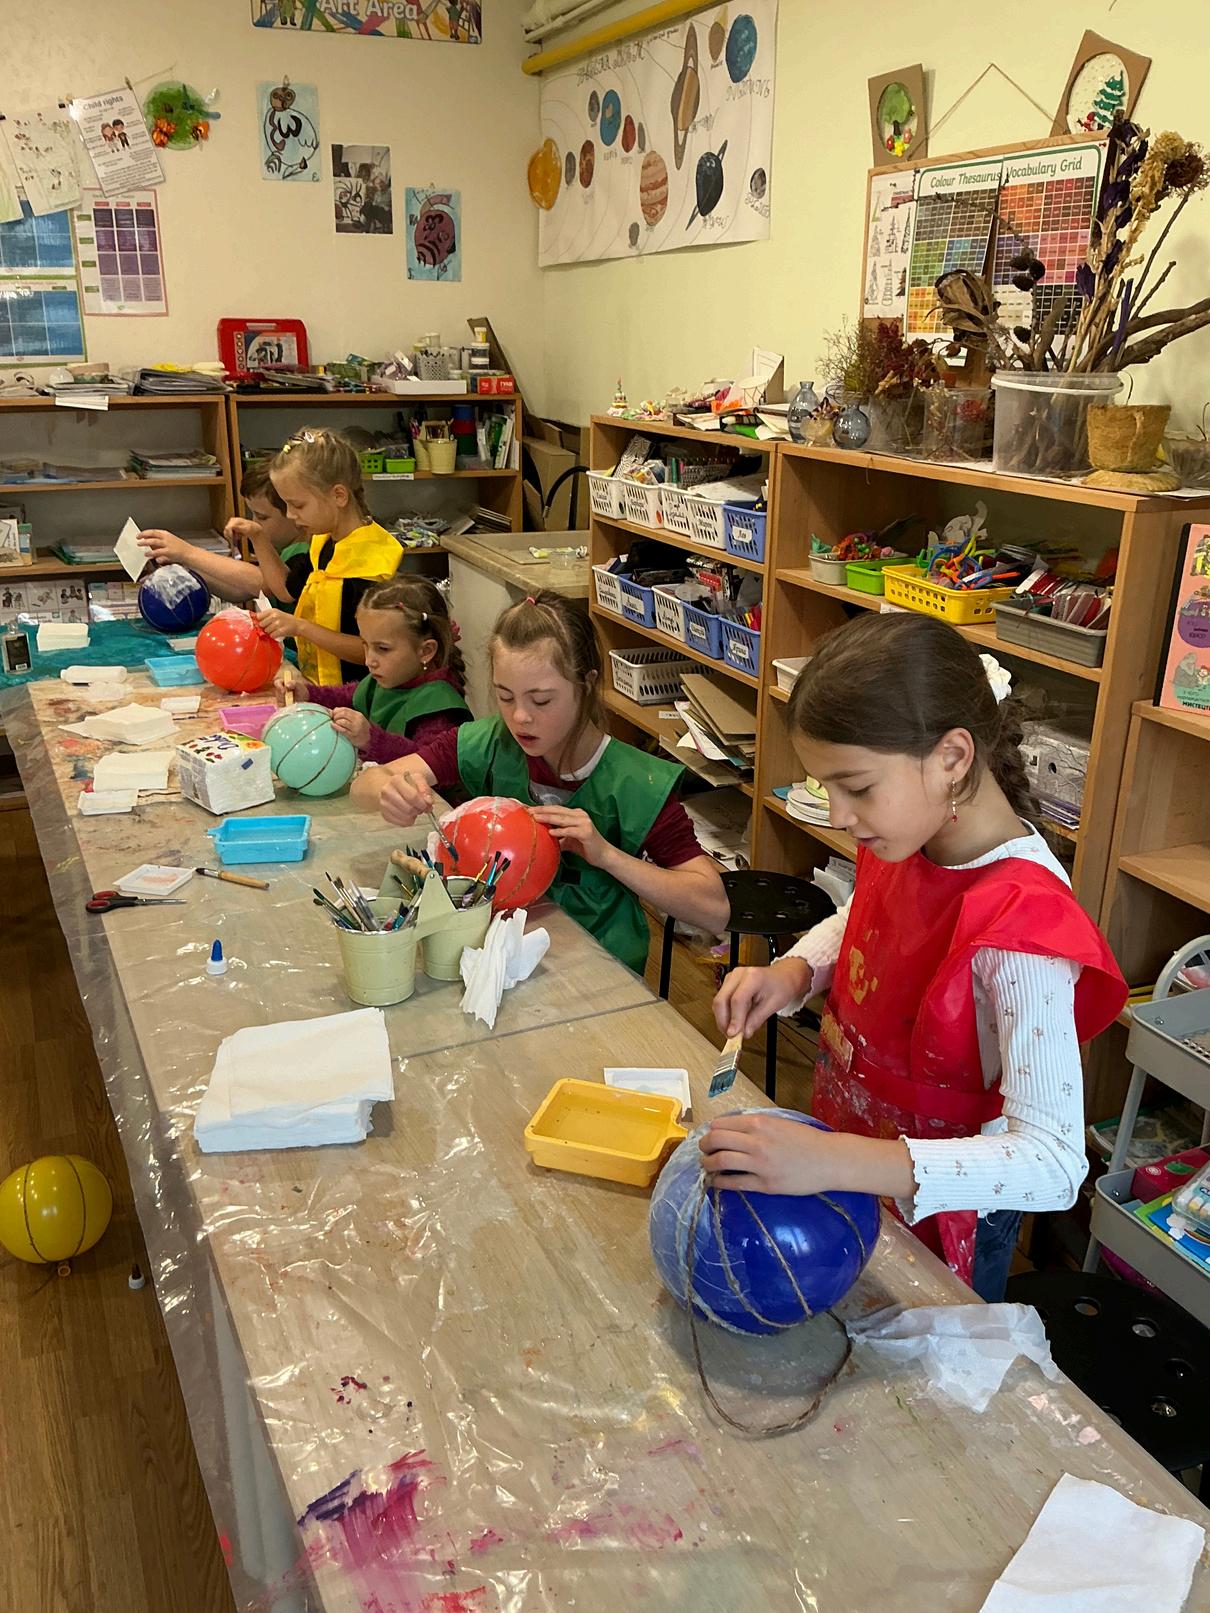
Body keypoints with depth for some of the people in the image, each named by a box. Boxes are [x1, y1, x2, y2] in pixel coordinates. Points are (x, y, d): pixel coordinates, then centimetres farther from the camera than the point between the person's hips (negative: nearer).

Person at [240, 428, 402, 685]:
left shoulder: (370, 560, -19)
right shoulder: (324, 543, 10)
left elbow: (369, 651, -20)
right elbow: (288, 589, 27)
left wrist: (301, 627, -21)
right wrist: (259, 539, 16)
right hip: (313, 685, 8)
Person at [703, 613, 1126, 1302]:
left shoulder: (1021, 922, -34)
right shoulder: (908, 838, -11)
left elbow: (1055, 1164, -38)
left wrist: (829, 1161, -48)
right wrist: (793, 973, -11)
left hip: (938, 1217, -6)